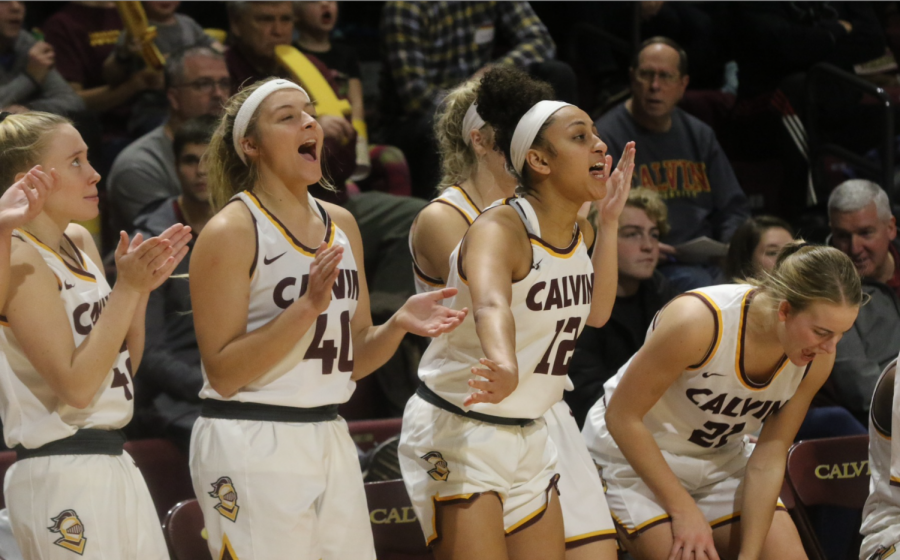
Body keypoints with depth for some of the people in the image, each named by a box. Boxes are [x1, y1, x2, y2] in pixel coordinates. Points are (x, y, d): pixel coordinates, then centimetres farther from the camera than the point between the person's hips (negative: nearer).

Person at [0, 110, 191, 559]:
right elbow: (76, 385, -20)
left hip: (114, 466, 9)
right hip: (61, 478, -9)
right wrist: (127, 287, -20)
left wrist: (142, 287, 2)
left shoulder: (80, 242, 11)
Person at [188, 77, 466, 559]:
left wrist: (399, 325, -3)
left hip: (328, 441, 7)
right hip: (251, 446, -7)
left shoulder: (342, 225, 12)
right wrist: (307, 307, -22)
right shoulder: (231, 232, -9)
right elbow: (223, 373, -14)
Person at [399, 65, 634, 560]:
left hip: (528, 436, 8)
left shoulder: (580, 233, 4)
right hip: (457, 431, -8)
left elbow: (596, 313, 21)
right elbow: (490, 303, -43)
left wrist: (608, 221, 10)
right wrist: (505, 368, -66)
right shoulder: (499, 230, -21)